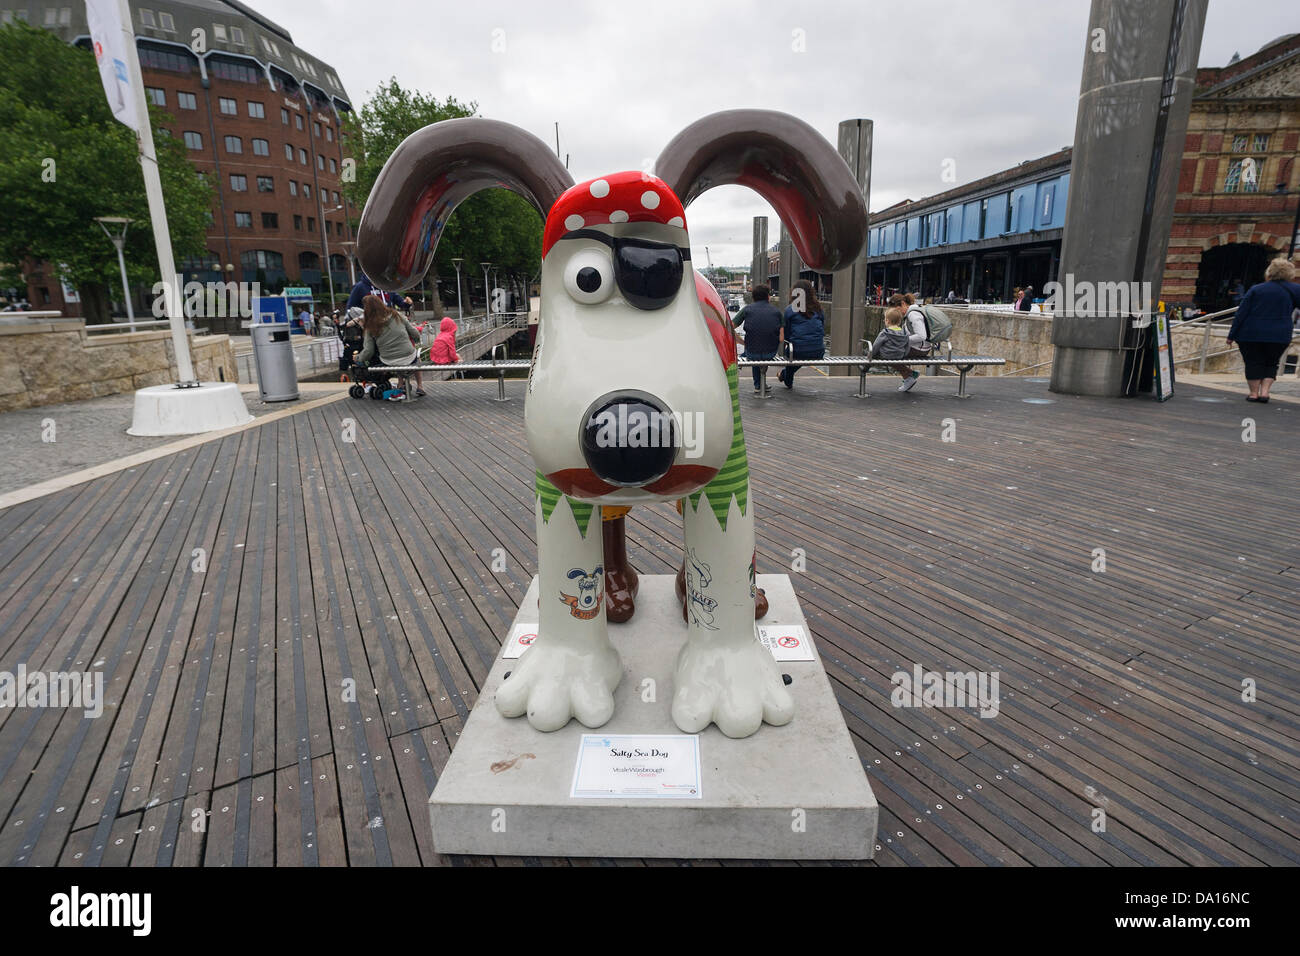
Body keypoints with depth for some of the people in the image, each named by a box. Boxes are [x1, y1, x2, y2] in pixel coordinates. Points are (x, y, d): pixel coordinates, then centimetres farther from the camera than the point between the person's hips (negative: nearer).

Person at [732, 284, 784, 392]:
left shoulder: (747, 309, 2)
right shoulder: (776, 311, 4)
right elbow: (781, 339, -2)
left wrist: (744, 343, 12)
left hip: (752, 354, 0)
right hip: (771, 354, 1)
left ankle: (757, 386, 37)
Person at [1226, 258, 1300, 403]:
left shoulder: (1255, 289, 3)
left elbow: (1241, 313, -1)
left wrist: (1232, 335, 1)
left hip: (1250, 334, 0)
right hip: (1279, 336, 0)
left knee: (1253, 363, 7)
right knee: (1271, 364, 13)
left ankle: (1254, 393, 6)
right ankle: (1264, 391, 2)